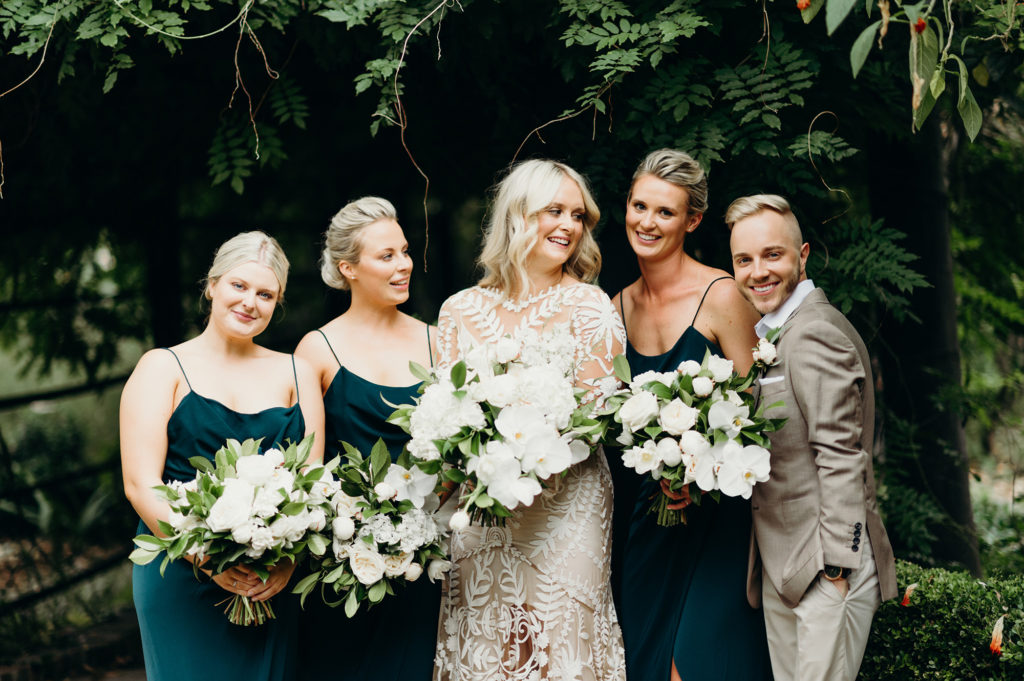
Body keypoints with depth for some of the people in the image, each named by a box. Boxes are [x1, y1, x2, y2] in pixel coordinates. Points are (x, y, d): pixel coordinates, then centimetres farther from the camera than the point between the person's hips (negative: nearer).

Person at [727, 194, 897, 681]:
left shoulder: (814, 335, -15)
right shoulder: (774, 333, 17)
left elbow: (841, 459, -20)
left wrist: (836, 568, -20)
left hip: (827, 567, -10)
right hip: (781, 569, 10)